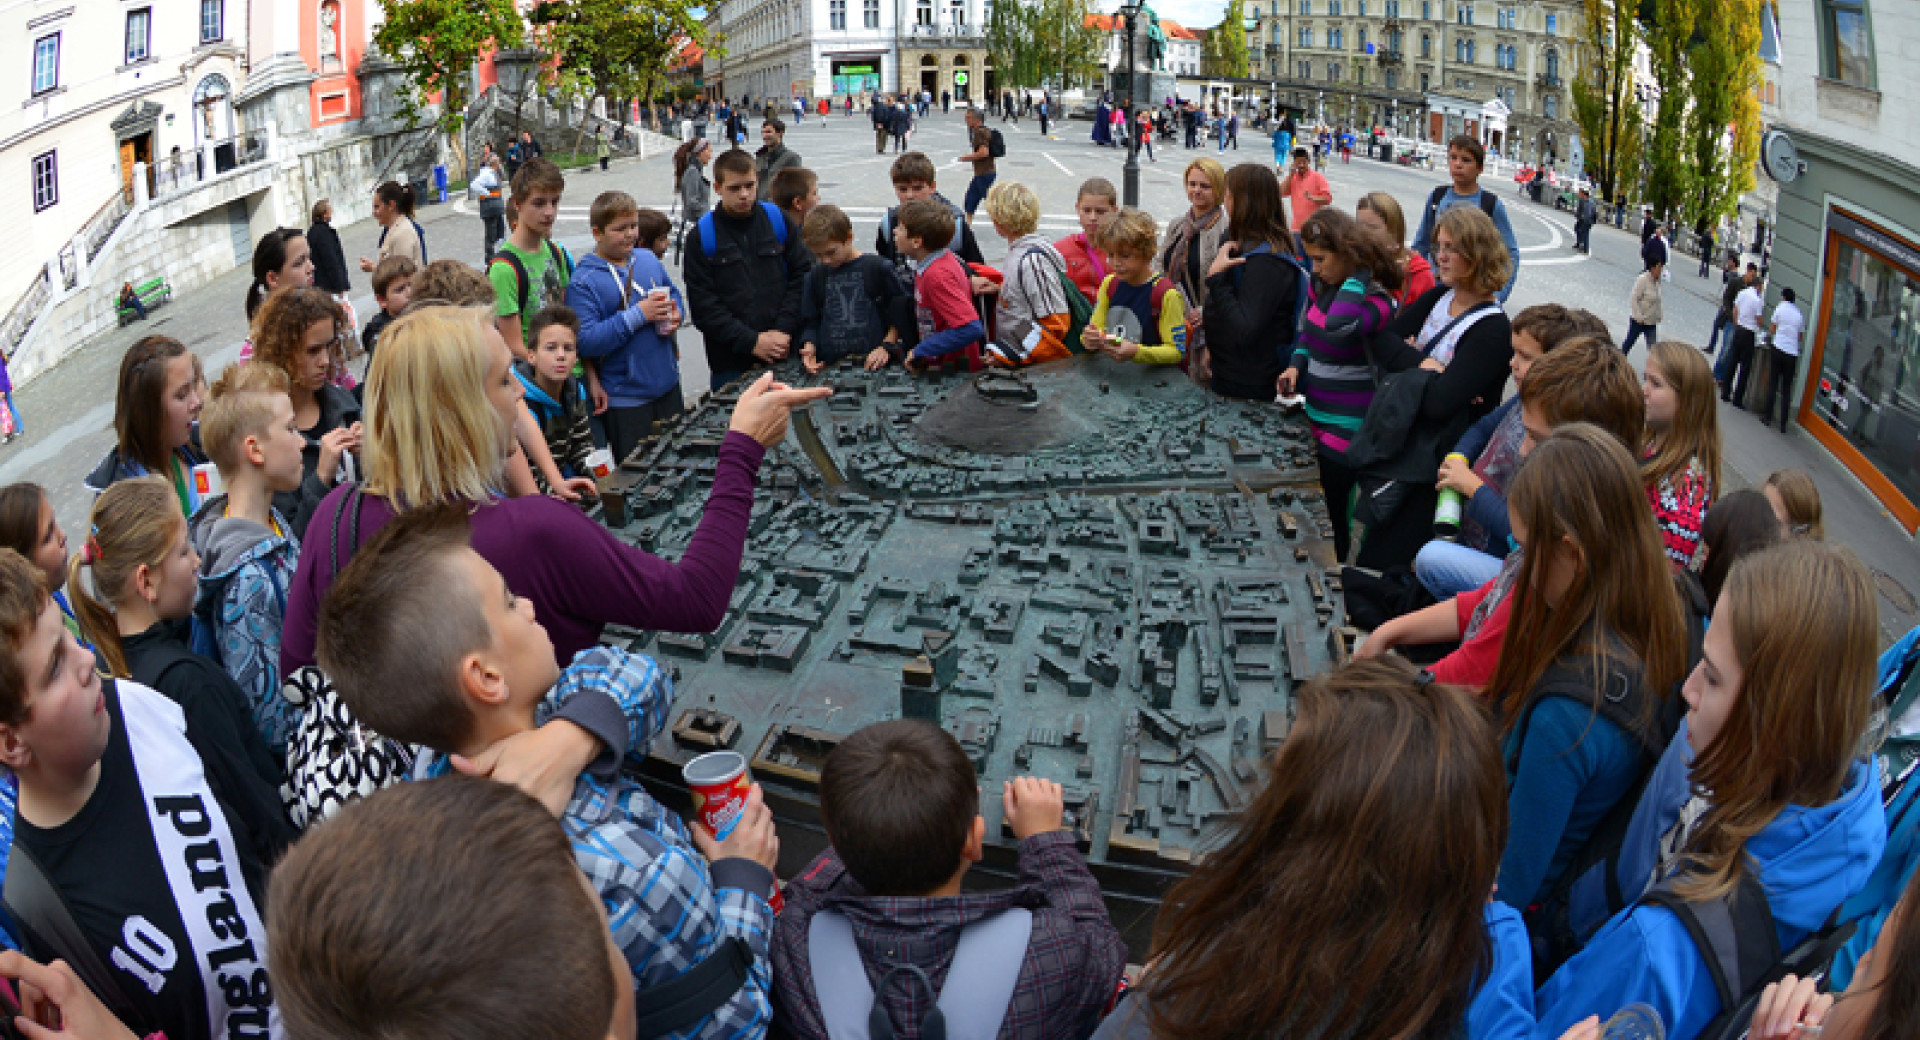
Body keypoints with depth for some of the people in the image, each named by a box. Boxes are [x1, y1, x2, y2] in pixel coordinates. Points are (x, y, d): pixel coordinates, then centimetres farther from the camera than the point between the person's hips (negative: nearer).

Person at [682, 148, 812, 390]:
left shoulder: (778, 219, 6)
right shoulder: (701, 236, -1)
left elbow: (802, 274, 5)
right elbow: (702, 305, -6)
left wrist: (784, 330, -7)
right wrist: (751, 341, -13)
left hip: (785, 355, 2)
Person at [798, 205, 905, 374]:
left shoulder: (877, 268, 2)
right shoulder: (817, 275, 13)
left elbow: (901, 313, 7)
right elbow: (810, 321, 19)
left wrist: (887, 347, -1)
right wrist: (809, 345, 0)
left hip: (871, 364, -2)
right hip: (828, 365, 3)